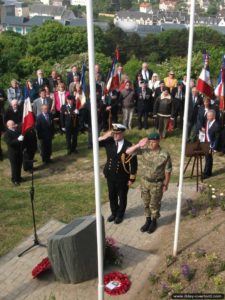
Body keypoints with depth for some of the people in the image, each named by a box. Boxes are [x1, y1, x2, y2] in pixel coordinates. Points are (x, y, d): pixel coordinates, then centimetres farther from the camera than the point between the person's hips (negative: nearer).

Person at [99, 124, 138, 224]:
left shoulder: (128, 146, -20)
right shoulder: (109, 141, -9)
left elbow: (133, 163, -14)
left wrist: (131, 178, -11)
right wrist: (104, 137, -20)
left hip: (122, 177, -3)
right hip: (110, 175, 4)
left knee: (122, 197, 17)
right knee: (112, 196, 21)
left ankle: (120, 215, 39)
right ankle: (114, 213, 44)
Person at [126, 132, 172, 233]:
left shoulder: (164, 155, -20)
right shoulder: (144, 150, -12)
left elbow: (168, 171, -11)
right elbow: (128, 152, -16)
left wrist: (165, 184, -6)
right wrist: (138, 145, -30)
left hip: (157, 184, -3)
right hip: (145, 181, 4)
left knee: (154, 204, 13)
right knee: (146, 203, 18)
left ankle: (154, 222, 34)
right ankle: (148, 220, 37)